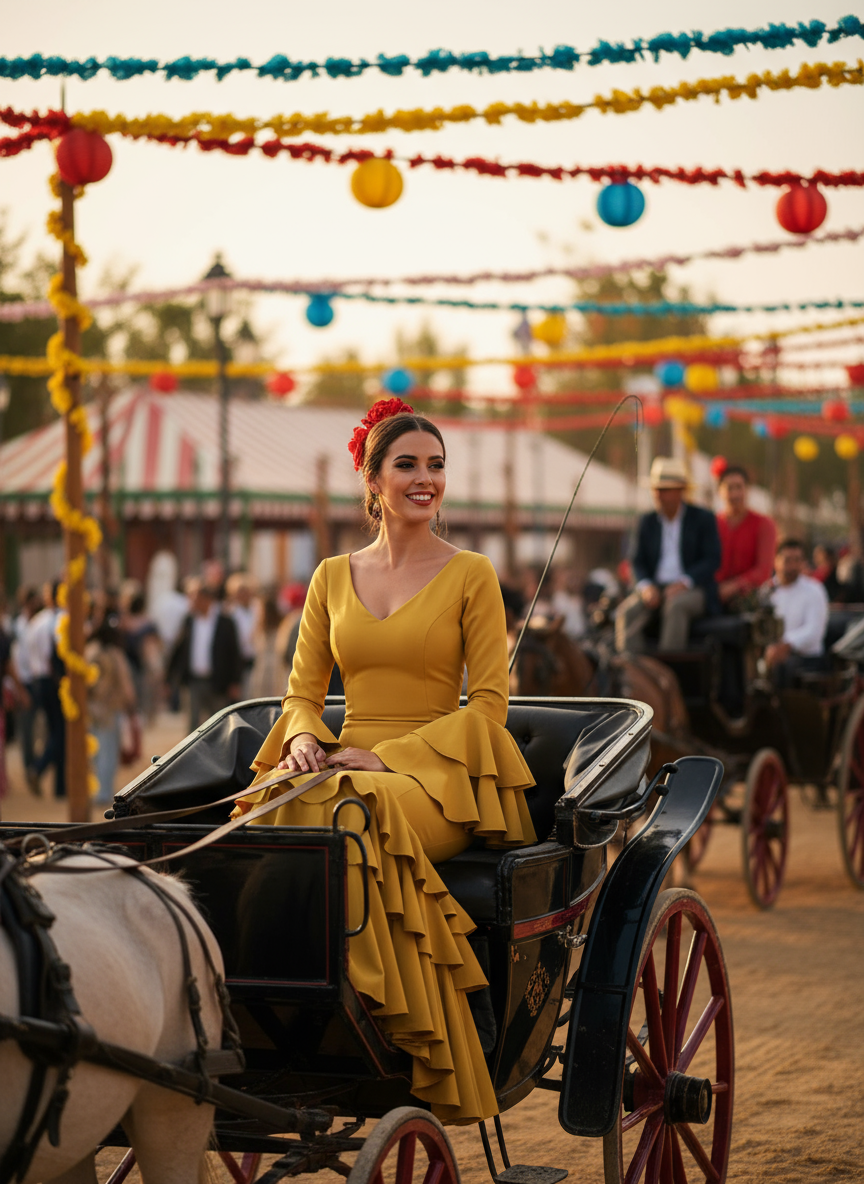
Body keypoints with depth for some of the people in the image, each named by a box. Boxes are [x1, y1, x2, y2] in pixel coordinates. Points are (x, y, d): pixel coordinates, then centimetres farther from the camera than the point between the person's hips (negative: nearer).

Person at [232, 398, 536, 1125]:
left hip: (433, 775, -3)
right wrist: (304, 738, -8)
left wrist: (386, 755, -12)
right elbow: (303, 691, 17)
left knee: (350, 817, -36)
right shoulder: (333, 578, 16)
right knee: (272, 815, -31)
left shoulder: (471, 576, 3)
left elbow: (489, 703, -3)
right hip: (344, 768, 3)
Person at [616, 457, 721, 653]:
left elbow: (712, 560, -4)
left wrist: (684, 582, -19)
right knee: (627, 611, -28)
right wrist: (645, 586, -10)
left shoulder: (703, 519, 5)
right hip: (655, 588, 3)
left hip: (694, 589, -3)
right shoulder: (647, 522, 16)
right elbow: (639, 562, 12)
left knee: (675, 605, -38)